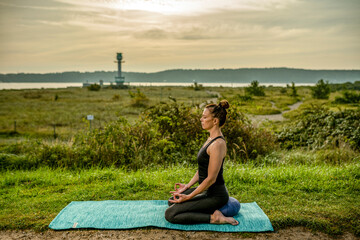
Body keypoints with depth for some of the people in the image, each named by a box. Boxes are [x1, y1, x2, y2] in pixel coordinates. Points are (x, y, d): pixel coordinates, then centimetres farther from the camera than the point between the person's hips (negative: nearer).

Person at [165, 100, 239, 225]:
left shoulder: (217, 144, -25)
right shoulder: (212, 138, 6)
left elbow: (211, 178, -23)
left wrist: (188, 197, -16)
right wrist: (187, 186, 11)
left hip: (215, 195, -10)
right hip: (208, 190, 10)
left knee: (170, 214, -11)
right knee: (172, 201, 22)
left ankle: (213, 217, -8)